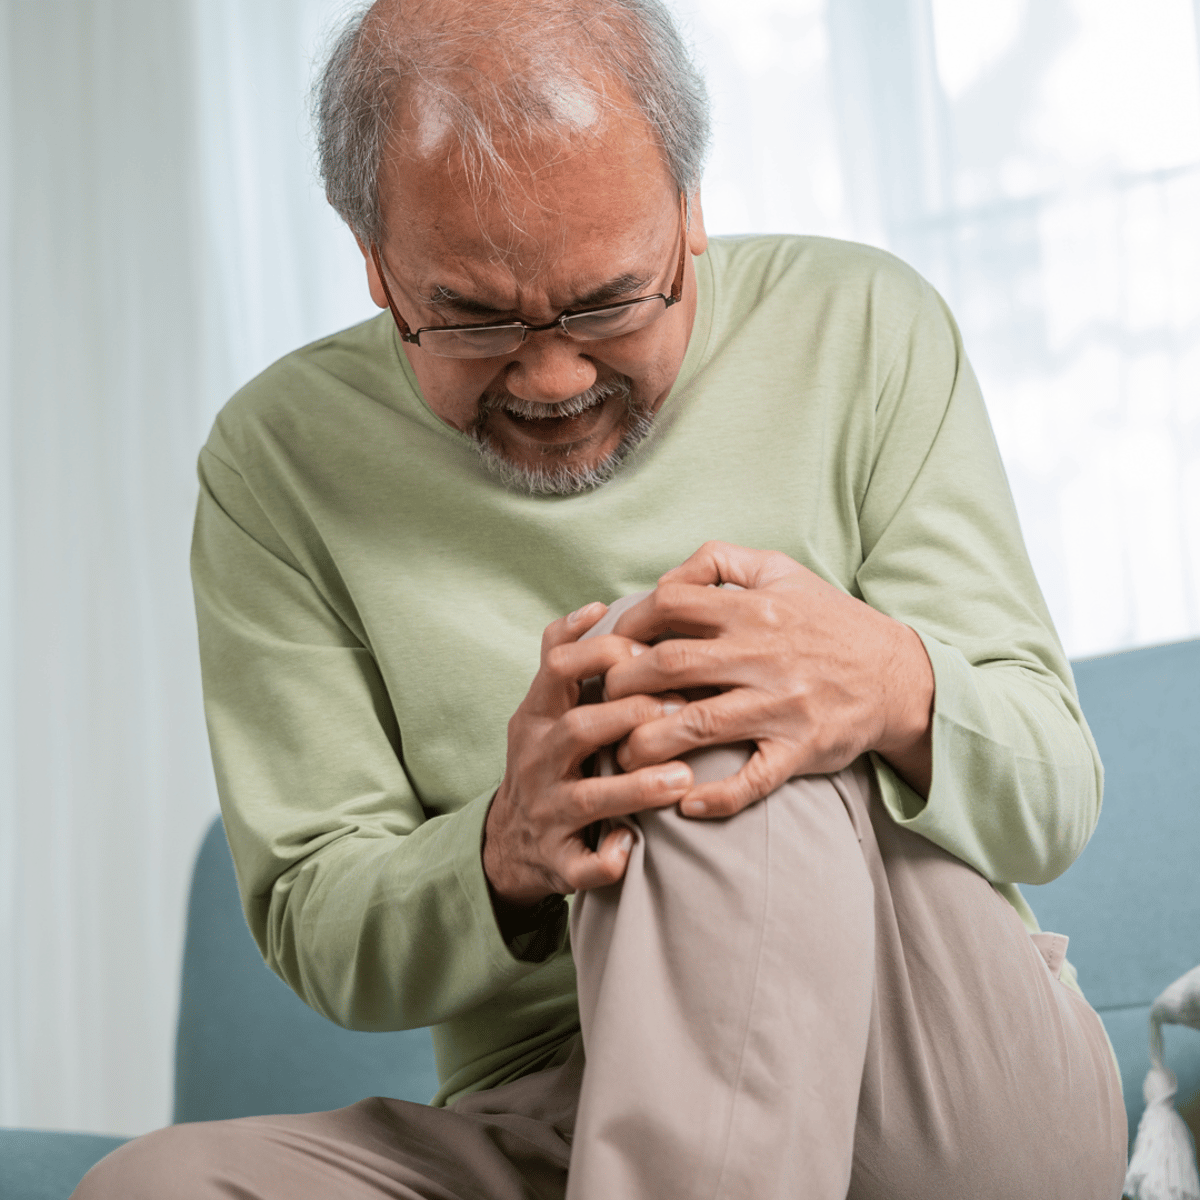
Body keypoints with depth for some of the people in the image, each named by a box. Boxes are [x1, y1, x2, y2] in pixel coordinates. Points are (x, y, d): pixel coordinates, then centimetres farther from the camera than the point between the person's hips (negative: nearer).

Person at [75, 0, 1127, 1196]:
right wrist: (503, 853, -25)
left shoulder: (861, 328, -1)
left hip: (957, 1089, 0)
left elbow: (1055, 795, -4)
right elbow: (316, 934, -1)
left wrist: (900, 691, -29)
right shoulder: (278, 462, -1)